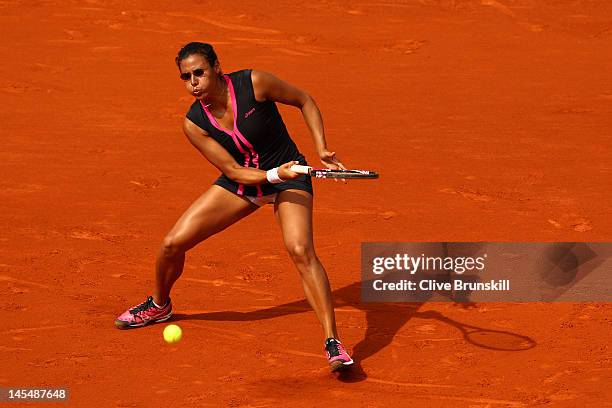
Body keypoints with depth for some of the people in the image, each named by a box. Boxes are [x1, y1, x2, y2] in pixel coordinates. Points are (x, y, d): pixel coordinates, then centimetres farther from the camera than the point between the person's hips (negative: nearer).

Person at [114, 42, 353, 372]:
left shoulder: (254, 83, -23)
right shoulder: (194, 124, -14)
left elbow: (304, 101, -6)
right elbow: (233, 171, -14)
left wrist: (322, 149, -14)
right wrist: (273, 175, -31)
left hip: (288, 178, -4)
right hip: (241, 180, 4)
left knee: (300, 250, -29)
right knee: (172, 244, -1)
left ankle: (333, 343, -28)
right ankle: (158, 306, 32)